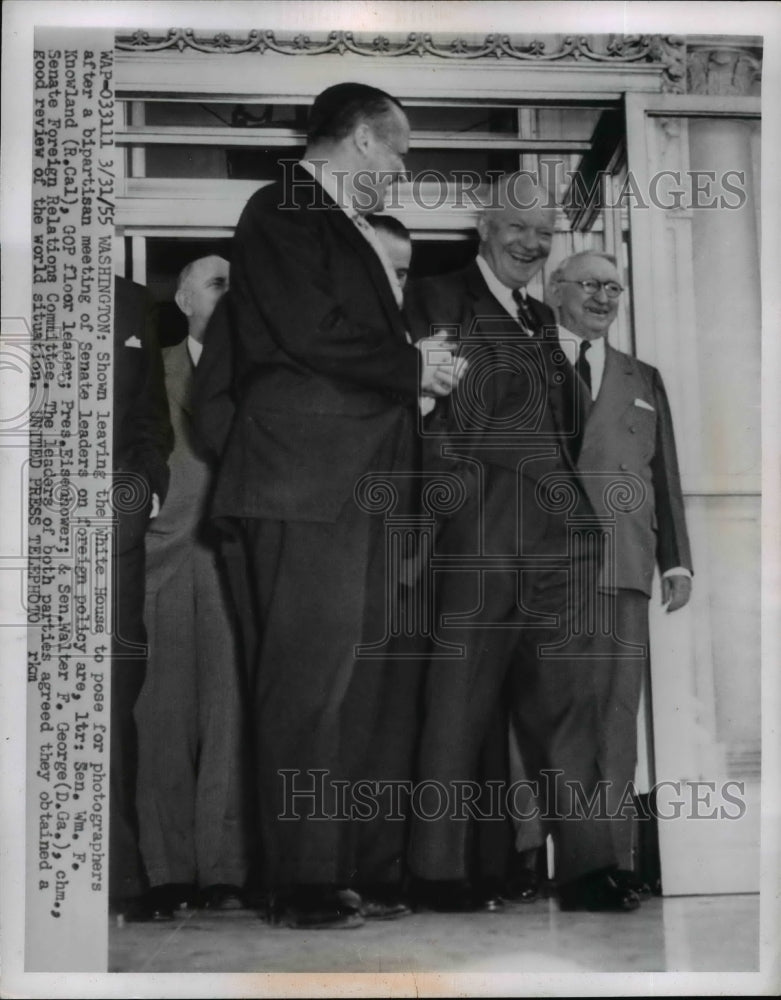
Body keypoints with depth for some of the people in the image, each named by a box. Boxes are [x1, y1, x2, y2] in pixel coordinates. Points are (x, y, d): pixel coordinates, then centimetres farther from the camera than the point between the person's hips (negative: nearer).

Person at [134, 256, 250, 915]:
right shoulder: (153, 372, 14)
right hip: (169, 555, 0)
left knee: (231, 708, -5)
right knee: (166, 709, -1)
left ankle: (223, 868, -1)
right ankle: (169, 869, 6)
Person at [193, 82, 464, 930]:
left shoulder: (349, 229, 24)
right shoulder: (283, 212, -4)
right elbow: (314, 335, -15)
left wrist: (414, 374, 8)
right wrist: (415, 367, -6)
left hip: (360, 483, 9)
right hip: (306, 481, -9)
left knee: (356, 682, 10)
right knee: (309, 679, -6)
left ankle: (355, 867, 17)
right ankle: (304, 882, 2)